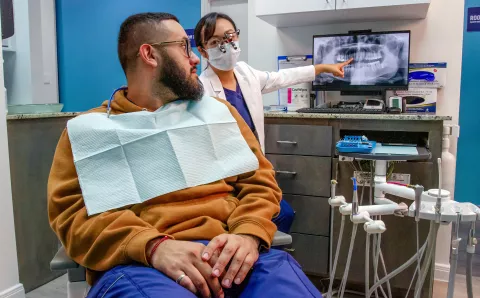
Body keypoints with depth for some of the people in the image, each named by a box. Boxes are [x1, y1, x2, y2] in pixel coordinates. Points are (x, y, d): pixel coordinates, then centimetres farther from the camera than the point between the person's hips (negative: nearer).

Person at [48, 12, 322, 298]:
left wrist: (249, 234, -11)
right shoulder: (87, 128, 10)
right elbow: (70, 209, -1)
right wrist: (153, 246, -18)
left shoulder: (218, 110, 16)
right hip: (138, 261, -2)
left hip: (227, 250, 3)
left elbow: (259, 181, 11)